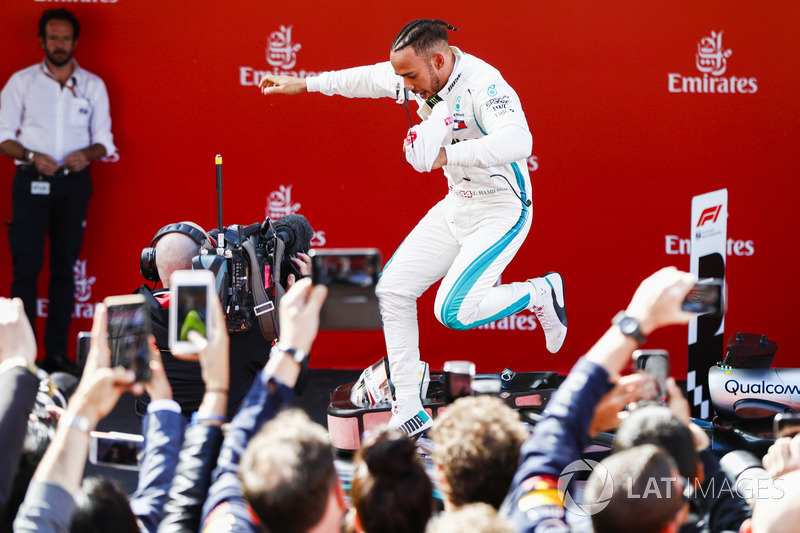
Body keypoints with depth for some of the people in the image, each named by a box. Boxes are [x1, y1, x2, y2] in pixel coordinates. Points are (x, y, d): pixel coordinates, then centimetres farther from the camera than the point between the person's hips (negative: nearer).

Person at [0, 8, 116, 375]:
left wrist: (87, 154, -12)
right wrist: (32, 157, -15)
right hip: (32, 181, -2)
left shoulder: (93, 86, 10)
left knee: (65, 266, 4)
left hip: (74, 181, 2)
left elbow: (104, 141, 11)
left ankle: (56, 352, 7)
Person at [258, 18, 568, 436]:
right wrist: (304, 84, 25)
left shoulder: (484, 86, -28)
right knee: (392, 290, 1)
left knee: (454, 312, -20)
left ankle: (541, 293, 7)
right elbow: (368, 78, 17)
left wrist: (445, 155, -43)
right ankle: (409, 414, 7)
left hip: (501, 210, -8)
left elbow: (517, 142, -45)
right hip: (456, 204, 8)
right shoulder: (421, 74, -3)